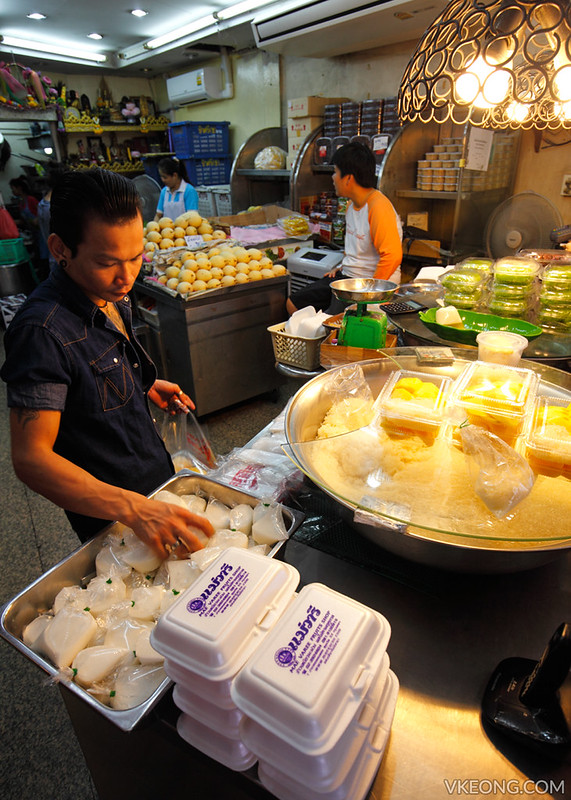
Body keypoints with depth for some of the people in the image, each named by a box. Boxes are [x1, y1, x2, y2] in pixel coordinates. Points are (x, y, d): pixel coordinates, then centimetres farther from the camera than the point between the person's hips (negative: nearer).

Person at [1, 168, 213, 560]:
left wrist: (145, 386, 1)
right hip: (110, 515, -8)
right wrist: (133, 508, -43)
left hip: (157, 474, 8)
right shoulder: (42, 331, -30)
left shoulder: (111, 294, -2)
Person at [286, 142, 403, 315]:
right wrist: (342, 267, 15)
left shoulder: (379, 207, -19)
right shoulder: (352, 204, 13)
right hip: (346, 276, 10)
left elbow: (392, 256, -26)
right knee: (294, 303, 6)